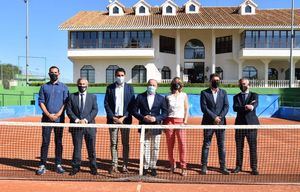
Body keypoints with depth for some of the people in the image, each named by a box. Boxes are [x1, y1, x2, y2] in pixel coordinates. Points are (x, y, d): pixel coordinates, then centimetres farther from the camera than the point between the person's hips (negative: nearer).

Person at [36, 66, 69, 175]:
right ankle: (42, 165, 6)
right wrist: (48, 114, -8)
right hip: (47, 118, 1)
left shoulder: (63, 87, 7)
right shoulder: (44, 87, 10)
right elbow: (41, 102, 5)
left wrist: (57, 115, -10)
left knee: (58, 142, 5)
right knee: (45, 142, 0)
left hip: (59, 118, 0)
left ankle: (58, 165, 12)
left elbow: (65, 102, 1)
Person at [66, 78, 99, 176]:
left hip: (89, 126, 0)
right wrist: (77, 120, -11)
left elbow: (95, 110, 0)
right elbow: (69, 110, 2)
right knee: (76, 148, 6)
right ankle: (75, 167, 17)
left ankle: (93, 168, 15)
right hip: (76, 126, 0)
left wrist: (85, 120, -12)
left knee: (91, 148, 5)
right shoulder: (72, 96, 10)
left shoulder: (93, 97, 10)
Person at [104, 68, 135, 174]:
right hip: (113, 118, 1)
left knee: (125, 143, 3)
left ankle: (125, 165, 10)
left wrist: (124, 117, -9)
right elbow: (106, 104, 3)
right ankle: (114, 165, 10)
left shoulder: (129, 88, 6)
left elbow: (132, 105, 1)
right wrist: (113, 117, -7)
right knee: (113, 143, 3)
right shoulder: (110, 87, 7)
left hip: (125, 119, 0)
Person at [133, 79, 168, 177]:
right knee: (145, 148, 7)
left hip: (156, 127, 0)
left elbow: (165, 113, 2)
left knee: (155, 148, 7)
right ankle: (145, 167, 19)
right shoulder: (140, 97, 2)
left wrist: (156, 118, -13)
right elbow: (134, 111, 2)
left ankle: (153, 167, 20)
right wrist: (142, 117, -13)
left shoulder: (161, 98, 3)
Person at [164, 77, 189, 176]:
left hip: (180, 121, -1)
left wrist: (185, 121, -3)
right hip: (169, 120, 1)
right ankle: (172, 164, 17)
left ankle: (183, 167, -2)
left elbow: (186, 109, 8)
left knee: (182, 144, -8)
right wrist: (164, 123, 4)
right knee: (170, 144, 2)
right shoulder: (168, 96, 10)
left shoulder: (184, 95, 10)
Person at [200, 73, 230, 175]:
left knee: (221, 145, 7)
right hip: (208, 123, -2)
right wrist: (214, 117, -15)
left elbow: (226, 106, 3)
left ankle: (222, 167, 15)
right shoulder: (204, 93, 2)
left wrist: (220, 117, -12)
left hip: (221, 122, 3)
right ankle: (204, 166, 11)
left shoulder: (223, 92, 11)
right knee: (206, 145, 4)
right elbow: (204, 107, -7)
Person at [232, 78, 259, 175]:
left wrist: (251, 106, -38)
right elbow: (235, 108, -8)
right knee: (239, 147, 7)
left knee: (253, 147, -1)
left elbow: (255, 104, -15)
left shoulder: (254, 95, 7)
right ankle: (238, 166, 18)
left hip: (251, 124, -1)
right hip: (239, 124, 2)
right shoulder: (236, 97, 11)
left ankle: (254, 168, 9)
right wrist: (246, 107, -24)